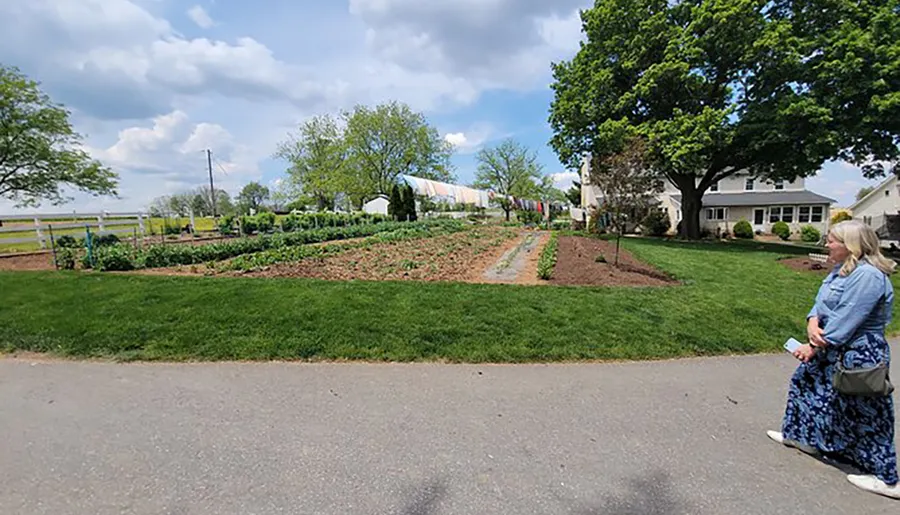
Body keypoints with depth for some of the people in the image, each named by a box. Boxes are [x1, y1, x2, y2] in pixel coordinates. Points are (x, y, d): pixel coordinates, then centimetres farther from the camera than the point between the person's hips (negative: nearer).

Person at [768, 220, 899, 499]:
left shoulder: (867, 275, -24)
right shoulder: (842, 269, 7)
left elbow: (846, 321, -25)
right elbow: (822, 302, 6)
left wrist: (813, 346, -20)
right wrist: (812, 323, -14)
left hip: (858, 356, -10)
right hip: (831, 350, 10)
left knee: (864, 414, 3)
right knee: (806, 382, 19)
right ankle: (801, 436, 37)